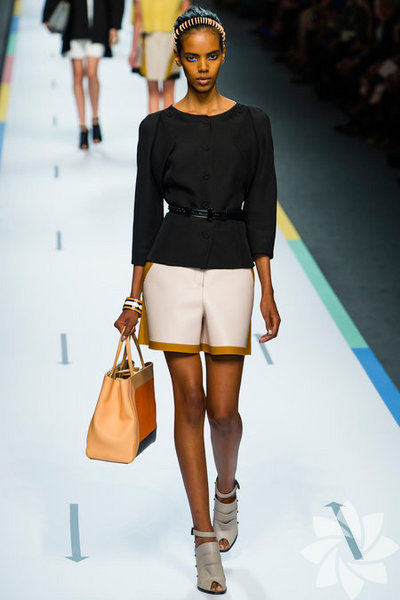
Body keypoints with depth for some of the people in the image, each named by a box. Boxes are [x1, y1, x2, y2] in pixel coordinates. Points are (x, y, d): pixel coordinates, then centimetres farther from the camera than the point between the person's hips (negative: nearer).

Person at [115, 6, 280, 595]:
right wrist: (135, 296, 4)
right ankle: (206, 537, 12)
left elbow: (261, 209, 4)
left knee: (223, 408, 0)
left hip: (232, 268, 0)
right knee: (189, 401, 1)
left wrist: (268, 291, -2)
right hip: (173, 265, 0)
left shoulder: (252, 123, 4)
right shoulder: (157, 127, 4)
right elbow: (147, 211, 5)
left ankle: (227, 489, 33)